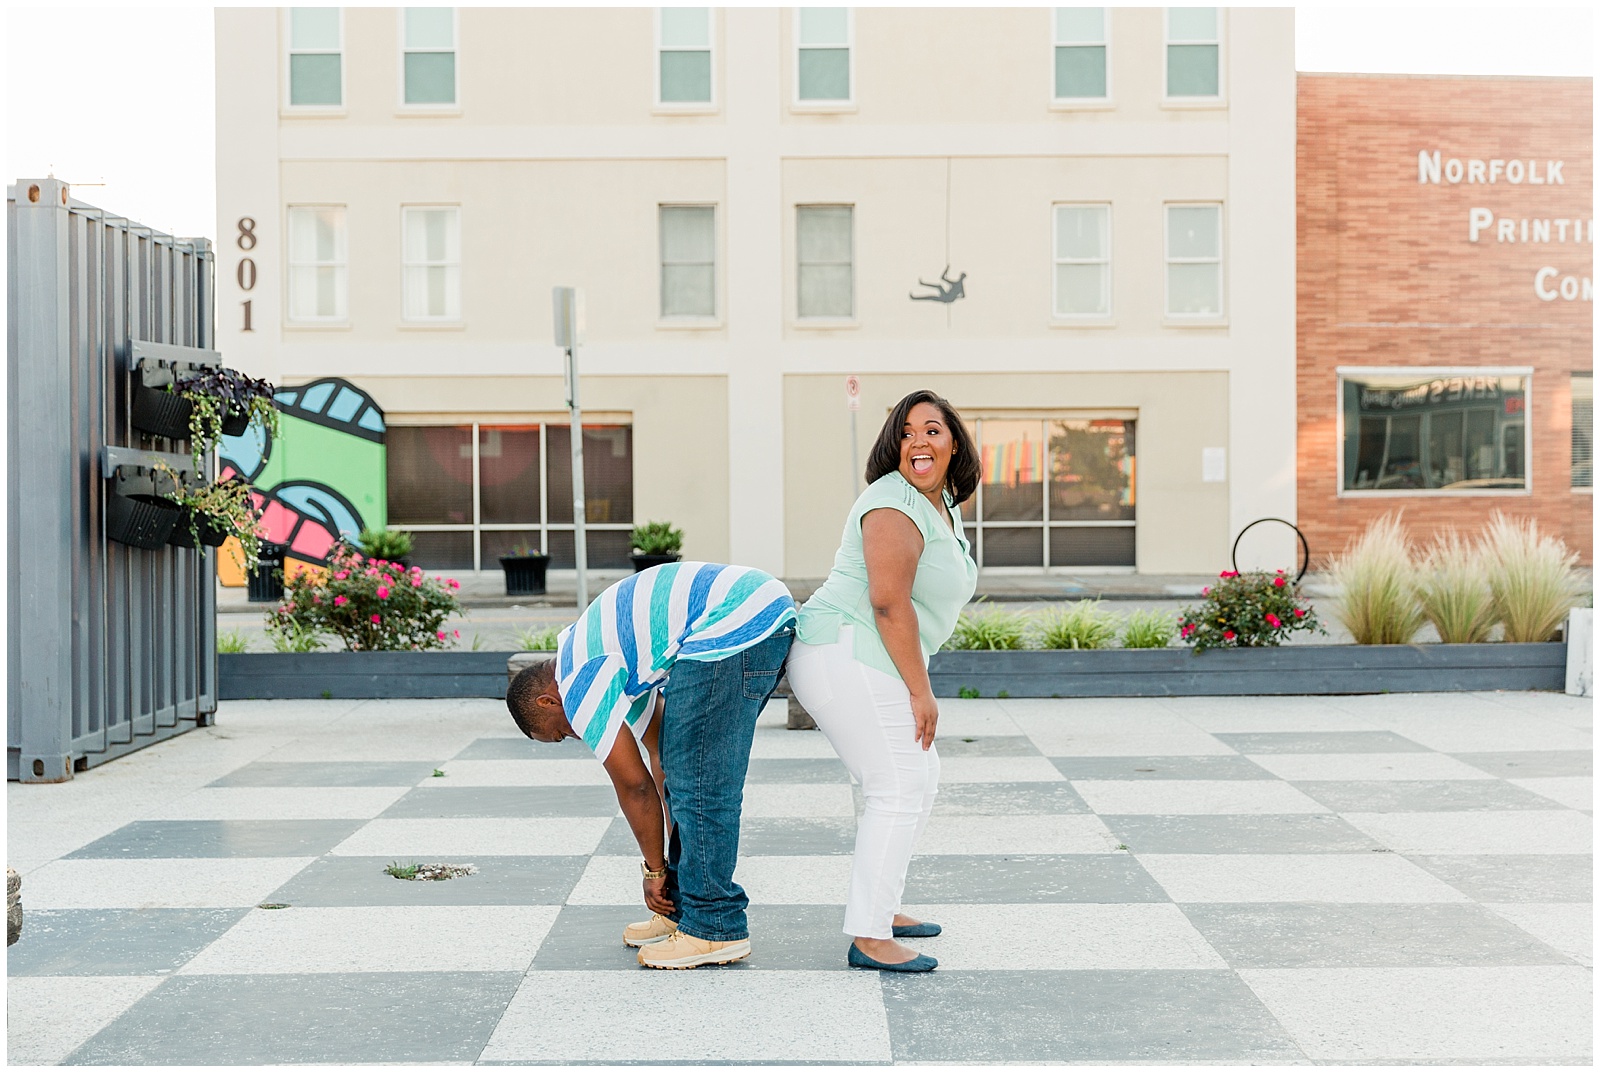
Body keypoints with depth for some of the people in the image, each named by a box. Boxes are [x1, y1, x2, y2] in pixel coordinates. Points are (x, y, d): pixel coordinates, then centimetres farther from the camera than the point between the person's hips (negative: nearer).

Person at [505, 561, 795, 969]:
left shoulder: (580, 681, -2)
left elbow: (634, 785, 2)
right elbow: (660, 757, 28)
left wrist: (655, 870, 15)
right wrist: (669, 862, 29)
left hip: (733, 626, -11)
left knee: (700, 780, -4)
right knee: (685, 770, 17)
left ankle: (715, 928, 3)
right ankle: (685, 909, 23)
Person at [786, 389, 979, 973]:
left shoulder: (943, 505, 16)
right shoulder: (896, 507, -17)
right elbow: (889, 602, -23)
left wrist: (917, 686, 18)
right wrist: (921, 692, -20)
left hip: (867, 661, 11)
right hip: (849, 657, -11)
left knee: (919, 778, 16)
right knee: (899, 790, -10)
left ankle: (880, 908, 25)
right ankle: (868, 938, -6)